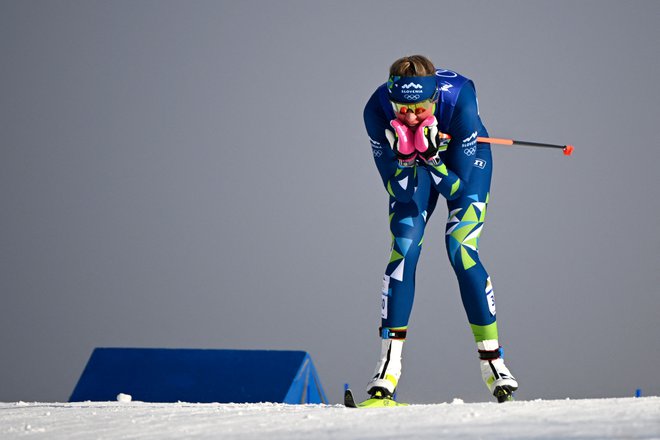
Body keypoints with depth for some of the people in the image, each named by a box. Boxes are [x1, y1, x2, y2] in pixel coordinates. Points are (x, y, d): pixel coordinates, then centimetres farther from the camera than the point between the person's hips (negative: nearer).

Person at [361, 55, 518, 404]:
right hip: (411, 166, 2)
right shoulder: (377, 110, -33)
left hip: (465, 160, -2)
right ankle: (387, 370, -9)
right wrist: (404, 157, -44)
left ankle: (492, 360, -6)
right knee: (403, 253, -12)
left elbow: (456, 187, -31)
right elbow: (399, 190, -26)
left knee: (461, 252, -16)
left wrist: (432, 155, -48)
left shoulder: (459, 101, -38)